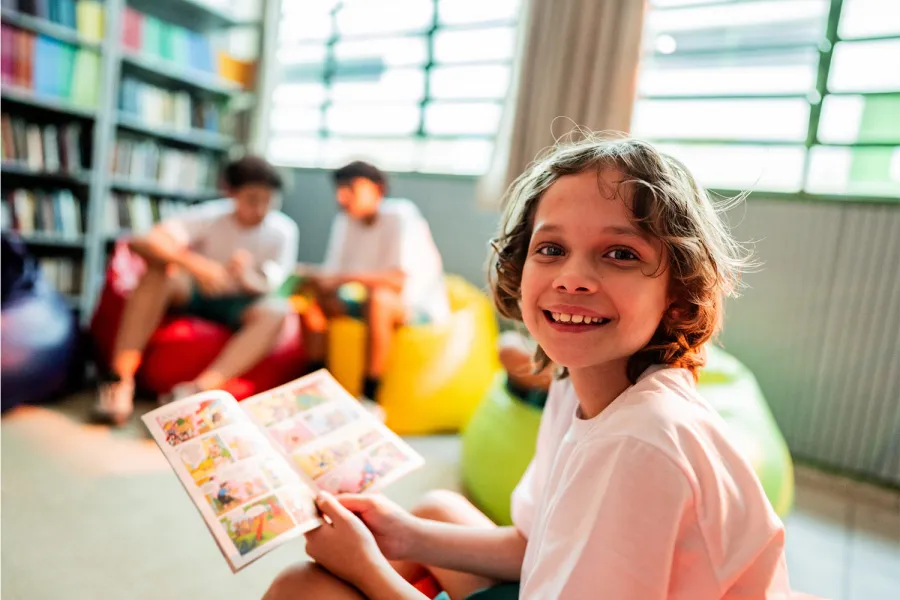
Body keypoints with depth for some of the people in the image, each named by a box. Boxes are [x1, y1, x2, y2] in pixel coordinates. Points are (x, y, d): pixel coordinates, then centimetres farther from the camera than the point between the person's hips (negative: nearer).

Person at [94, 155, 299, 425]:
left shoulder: (283, 231, -13)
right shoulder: (209, 216, -16)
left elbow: (270, 289, -13)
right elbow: (141, 242, -28)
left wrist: (246, 277, -36)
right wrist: (194, 264, -45)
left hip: (239, 306, 0)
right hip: (194, 292, 0)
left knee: (278, 311, -33)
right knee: (159, 268, -31)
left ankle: (200, 388, -44)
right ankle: (121, 381, -32)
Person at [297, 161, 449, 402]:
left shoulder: (401, 215, -17)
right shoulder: (344, 221, 2)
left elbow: (399, 281, -29)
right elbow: (332, 274, 0)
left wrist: (345, 277, -33)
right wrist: (312, 276, -21)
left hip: (423, 310, -7)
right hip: (377, 308, 7)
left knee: (378, 298, -36)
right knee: (313, 301, -6)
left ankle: (369, 396, -28)